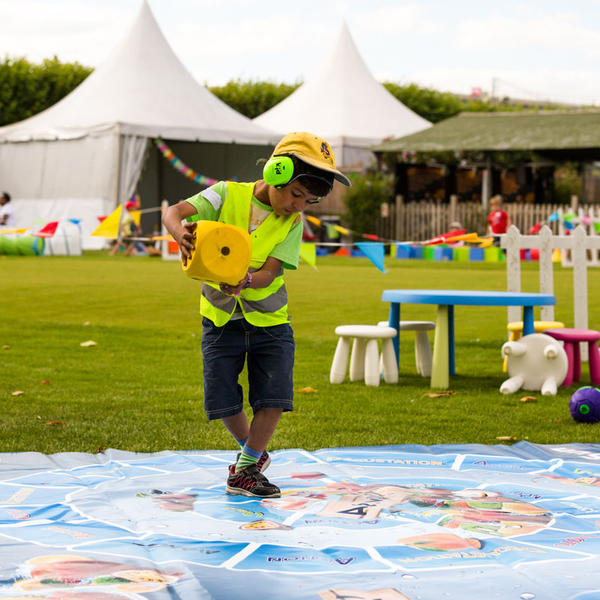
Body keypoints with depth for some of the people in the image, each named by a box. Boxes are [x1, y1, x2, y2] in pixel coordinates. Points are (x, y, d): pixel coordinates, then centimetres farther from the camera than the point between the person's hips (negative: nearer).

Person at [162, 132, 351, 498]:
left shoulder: (292, 222, -7)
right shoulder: (227, 196, -11)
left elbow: (271, 271, -18)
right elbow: (174, 212, -19)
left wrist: (246, 282, -41)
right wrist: (182, 234, -43)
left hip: (269, 320, 1)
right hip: (221, 319, -1)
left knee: (273, 398, -7)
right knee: (225, 402, 0)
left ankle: (245, 471, 9)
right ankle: (253, 450, 28)